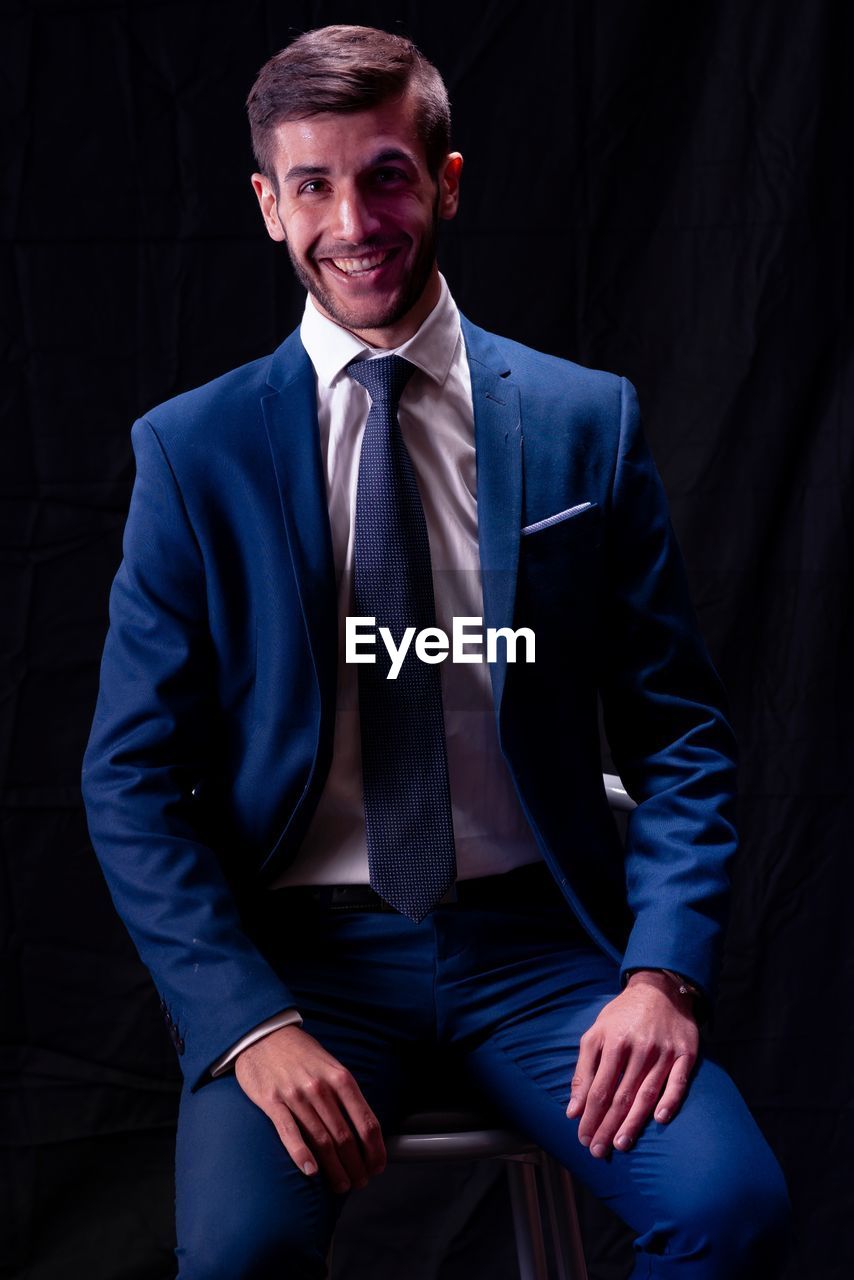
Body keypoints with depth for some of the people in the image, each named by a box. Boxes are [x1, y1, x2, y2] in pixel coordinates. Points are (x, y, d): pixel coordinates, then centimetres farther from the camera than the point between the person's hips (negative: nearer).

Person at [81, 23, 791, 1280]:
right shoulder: (193, 452, 1)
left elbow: (680, 732, 5)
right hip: (296, 948, -1)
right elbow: (132, 777, -1)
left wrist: (662, 972, -10)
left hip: (537, 937, 1)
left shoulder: (588, 421, 3)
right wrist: (250, 1023, -14)